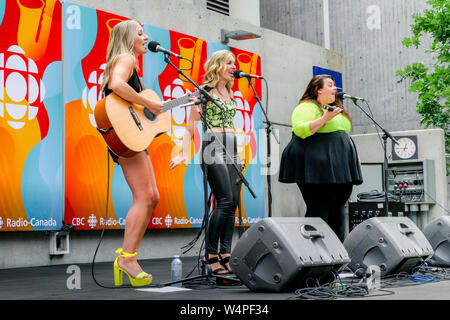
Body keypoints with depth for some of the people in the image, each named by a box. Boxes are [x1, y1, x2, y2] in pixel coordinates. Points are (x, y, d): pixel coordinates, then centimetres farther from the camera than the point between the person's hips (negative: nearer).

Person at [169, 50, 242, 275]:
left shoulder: (229, 92, 20)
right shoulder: (205, 90, -1)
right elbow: (191, 124, -5)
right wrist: (184, 153, -15)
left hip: (231, 149, 8)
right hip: (213, 147, -8)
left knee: (233, 203, -1)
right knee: (225, 201, -16)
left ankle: (225, 255, -1)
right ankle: (210, 255, -10)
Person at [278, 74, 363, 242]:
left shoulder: (336, 108, 24)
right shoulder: (306, 107, -5)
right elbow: (300, 130, -20)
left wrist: (353, 154, 23)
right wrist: (324, 119, -22)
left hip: (339, 169, 9)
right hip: (317, 168, -9)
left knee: (337, 210, 6)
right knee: (318, 211, -10)